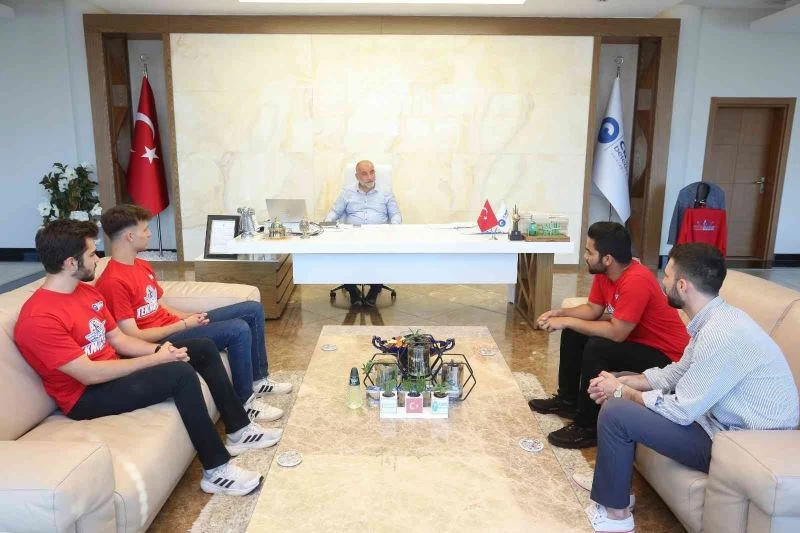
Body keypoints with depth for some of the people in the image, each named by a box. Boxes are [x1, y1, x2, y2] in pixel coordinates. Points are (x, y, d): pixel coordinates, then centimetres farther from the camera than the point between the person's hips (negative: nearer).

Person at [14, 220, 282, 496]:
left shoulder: (87, 291, 5)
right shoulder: (39, 318, -23)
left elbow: (119, 340, 8)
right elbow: (89, 375, -27)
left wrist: (160, 350, -10)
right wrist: (156, 359, -22)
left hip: (112, 369, 10)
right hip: (87, 396, -9)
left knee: (203, 348, 3)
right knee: (181, 373, -31)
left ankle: (238, 431, 10)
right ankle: (216, 470, -19)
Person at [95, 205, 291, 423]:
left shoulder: (141, 265, 11)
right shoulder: (114, 282, -20)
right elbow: (133, 337, -22)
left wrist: (189, 316, -1)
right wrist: (184, 324, -17)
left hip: (173, 326, 10)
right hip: (161, 341, -10)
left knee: (253, 309, 5)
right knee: (238, 330, -27)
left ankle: (258, 380, 17)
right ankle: (245, 403, -9)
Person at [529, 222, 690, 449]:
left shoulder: (637, 281, -32)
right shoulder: (604, 273, -5)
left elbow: (616, 333, -32)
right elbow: (593, 310, 7)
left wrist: (567, 321, -25)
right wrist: (560, 313, -10)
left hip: (665, 355, -9)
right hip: (635, 337, 9)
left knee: (596, 348, -29)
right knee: (574, 333, 6)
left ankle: (588, 427, -13)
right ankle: (567, 400, 19)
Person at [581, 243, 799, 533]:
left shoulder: (721, 334, -30)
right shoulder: (715, 318, 1)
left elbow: (680, 411, -25)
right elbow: (676, 374, 11)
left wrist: (620, 392, -11)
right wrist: (622, 383, -2)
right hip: (727, 420, 10)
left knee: (615, 412, -17)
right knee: (623, 394, 11)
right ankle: (613, 478, 25)